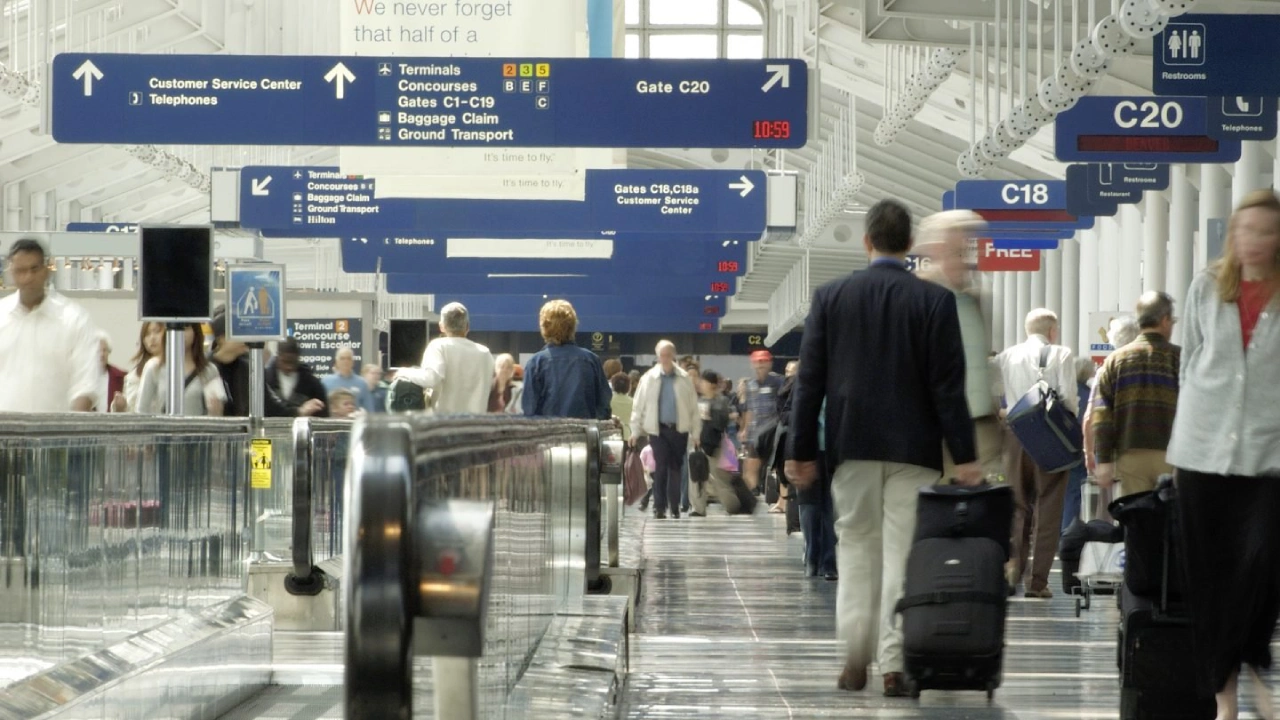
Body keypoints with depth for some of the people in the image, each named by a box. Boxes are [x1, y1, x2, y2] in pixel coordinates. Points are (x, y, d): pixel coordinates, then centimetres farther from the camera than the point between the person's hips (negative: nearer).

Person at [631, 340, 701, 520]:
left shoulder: (684, 378, 1)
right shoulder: (649, 378, 0)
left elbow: (693, 406, 3)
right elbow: (639, 405, 2)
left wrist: (696, 432, 0)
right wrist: (635, 430, -1)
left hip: (679, 429, 1)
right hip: (658, 429, -1)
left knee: (676, 468, 7)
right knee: (660, 467, -6)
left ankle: (674, 507, 15)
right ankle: (659, 506, -2)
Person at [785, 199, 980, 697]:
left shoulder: (830, 297, 1)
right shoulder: (935, 301, -4)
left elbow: (810, 380, 1)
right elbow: (948, 385, -7)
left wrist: (802, 450, 6)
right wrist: (964, 456, -4)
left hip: (853, 445, 2)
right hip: (914, 449, -2)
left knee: (856, 549, 11)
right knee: (903, 554, 0)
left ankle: (855, 660, 8)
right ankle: (895, 664, -3)